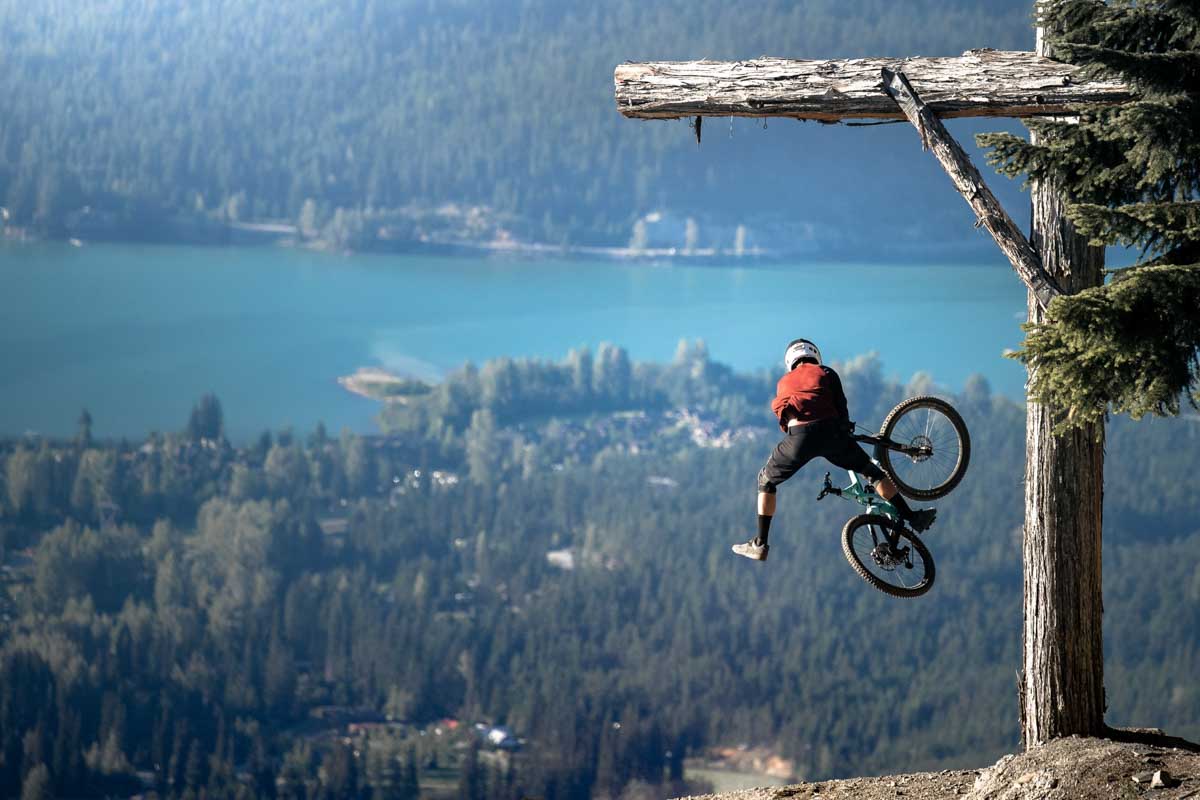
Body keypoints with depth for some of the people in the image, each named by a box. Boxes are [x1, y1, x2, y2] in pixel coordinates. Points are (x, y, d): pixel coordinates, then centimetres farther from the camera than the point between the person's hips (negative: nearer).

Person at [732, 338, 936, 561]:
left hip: (798, 434, 1)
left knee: (766, 480, 21)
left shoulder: (784, 382, 28)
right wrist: (846, 431, 29)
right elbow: (842, 409, 15)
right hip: (829, 431, -1)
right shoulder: (826, 373, 21)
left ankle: (760, 544, 17)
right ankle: (911, 517, 13)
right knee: (873, 471, 16)